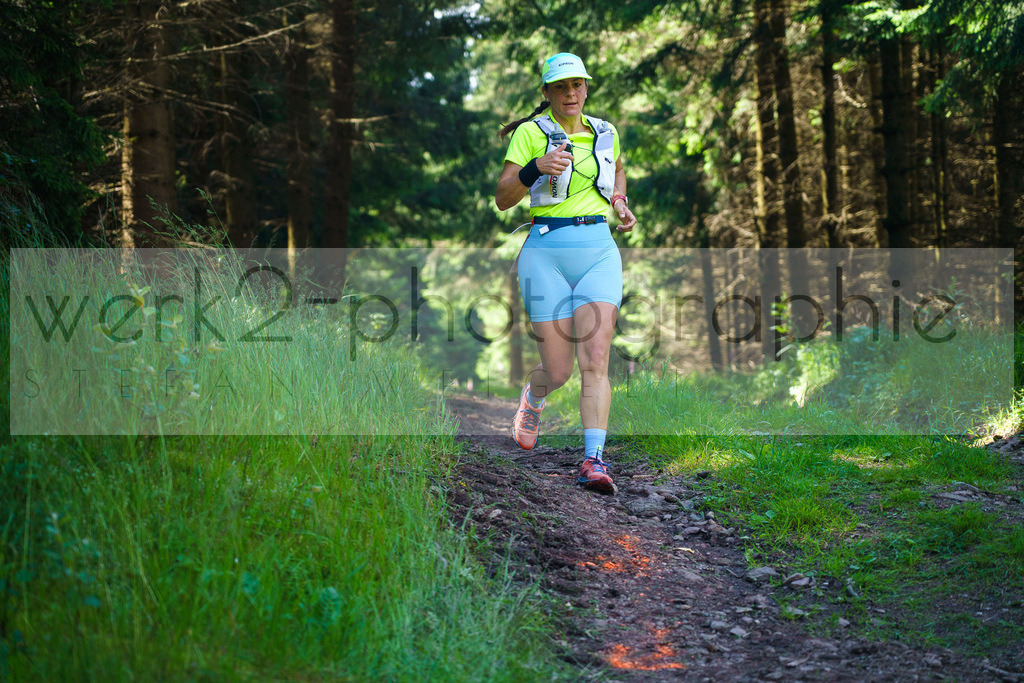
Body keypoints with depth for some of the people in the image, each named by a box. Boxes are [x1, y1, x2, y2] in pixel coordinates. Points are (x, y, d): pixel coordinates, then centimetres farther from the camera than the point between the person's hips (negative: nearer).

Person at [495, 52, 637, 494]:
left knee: (595, 360, -14)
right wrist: (536, 168, -24)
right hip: (547, 252, -3)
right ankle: (532, 397, 36)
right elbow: (502, 199, -7)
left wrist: (620, 202, 15)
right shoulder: (531, 132, -1)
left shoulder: (605, 133, 12)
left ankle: (594, 461, -17)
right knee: (558, 372, 0)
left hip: (599, 251, 3)